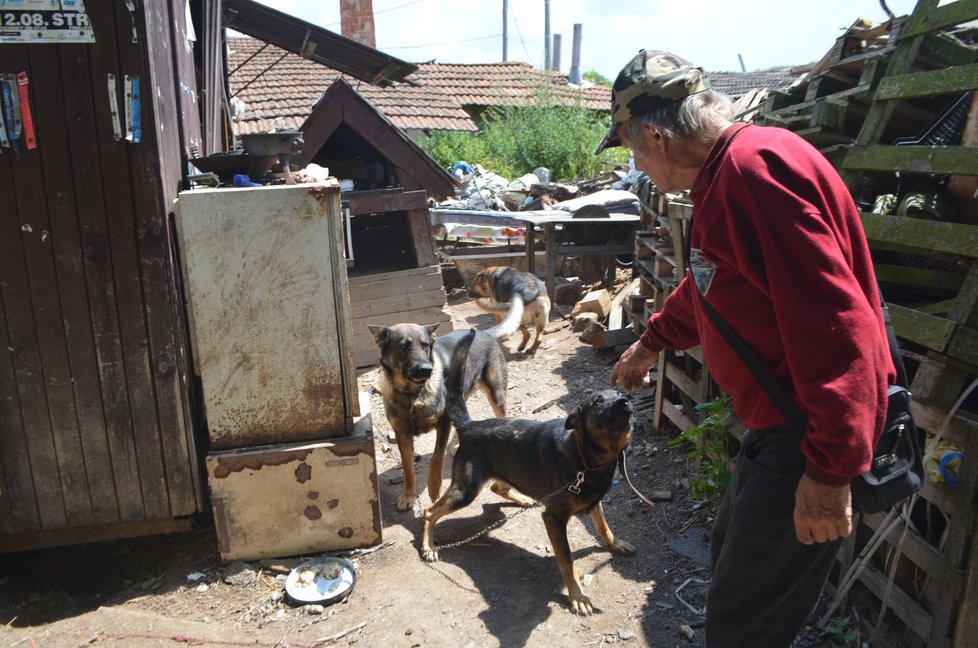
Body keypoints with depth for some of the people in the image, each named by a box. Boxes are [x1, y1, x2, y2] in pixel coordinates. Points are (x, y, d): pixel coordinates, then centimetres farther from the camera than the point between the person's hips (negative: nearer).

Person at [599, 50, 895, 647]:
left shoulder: (756, 167, -24)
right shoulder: (723, 174, 10)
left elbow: (833, 325, -30)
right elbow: (706, 284, 27)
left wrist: (829, 471, -26)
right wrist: (651, 342, 39)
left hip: (812, 433, -10)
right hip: (777, 418, 10)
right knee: (731, 548, 27)